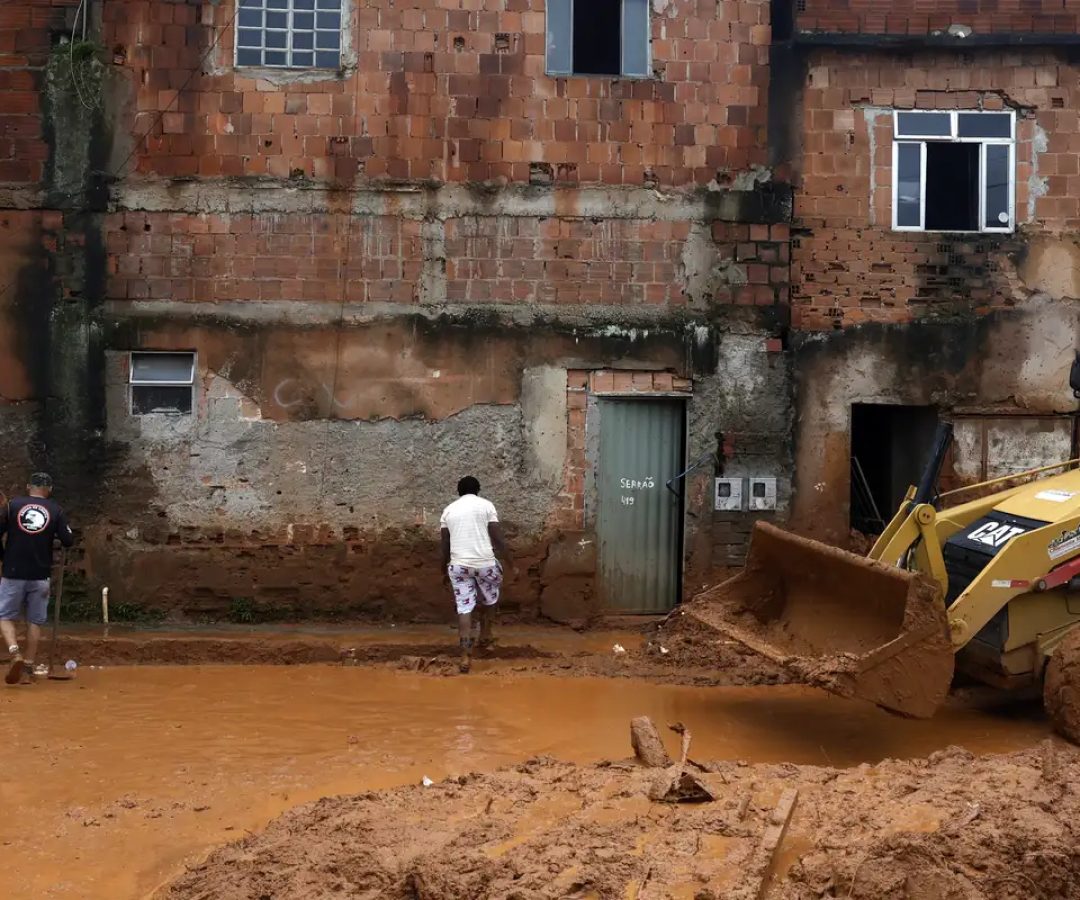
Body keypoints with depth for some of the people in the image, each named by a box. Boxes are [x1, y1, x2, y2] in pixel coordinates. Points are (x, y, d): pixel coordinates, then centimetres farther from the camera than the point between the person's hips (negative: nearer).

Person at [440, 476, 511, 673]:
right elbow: (498, 539, -4)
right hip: (484, 563, -2)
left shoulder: (448, 510, 11)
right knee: (489, 599, 25)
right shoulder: (486, 505, 1)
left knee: (464, 608, 4)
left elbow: (445, 546, 13)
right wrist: (511, 564, 3)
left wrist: (445, 571, 24)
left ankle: (466, 655, -3)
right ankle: (485, 636, 36)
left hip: (458, 565, 2)